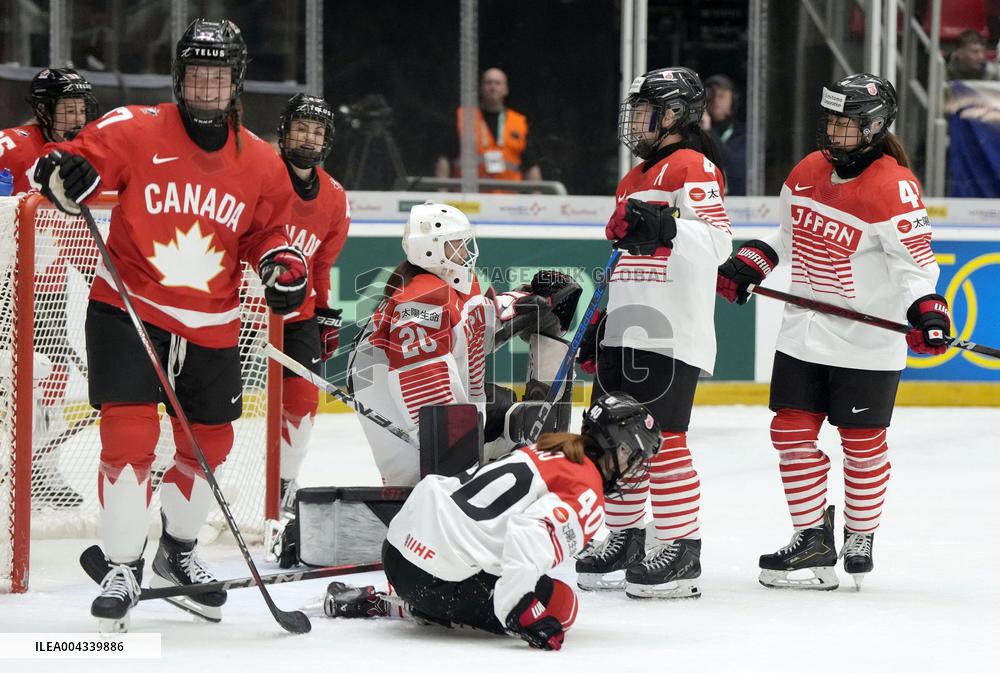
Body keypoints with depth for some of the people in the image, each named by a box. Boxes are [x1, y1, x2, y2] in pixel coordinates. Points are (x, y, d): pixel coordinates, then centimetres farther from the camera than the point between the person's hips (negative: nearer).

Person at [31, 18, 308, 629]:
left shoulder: (262, 163, 1)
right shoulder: (135, 131, -11)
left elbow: (265, 232, 13)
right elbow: (79, 160, -11)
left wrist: (281, 261, -7)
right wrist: (64, 172, -34)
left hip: (213, 326, 4)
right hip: (129, 310, -4)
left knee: (211, 441, 12)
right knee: (129, 435, -12)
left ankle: (178, 553, 35)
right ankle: (124, 568, 0)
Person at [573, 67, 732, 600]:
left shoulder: (693, 167, -9)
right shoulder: (633, 180, 21)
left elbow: (718, 242, -21)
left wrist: (665, 226, -36)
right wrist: (600, 326, 26)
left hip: (671, 335, -10)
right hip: (625, 332, 10)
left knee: (661, 439, -11)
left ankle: (681, 554, -7)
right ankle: (624, 540, 23)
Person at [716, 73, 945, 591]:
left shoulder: (893, 188, -16)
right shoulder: (808, 172, 5)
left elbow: (915, 263, -16)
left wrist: (926, 312, -31)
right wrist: (747, 266, 9)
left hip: (867, 340, -6)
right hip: (804, 331, 6)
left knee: (862, 443, 4)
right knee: (792, 431, 4)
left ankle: (860, 538, 21)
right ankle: (813, 536, 14)